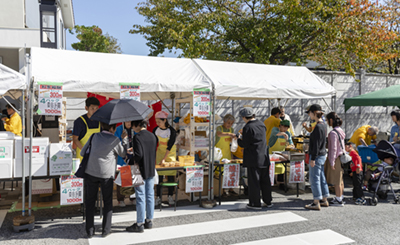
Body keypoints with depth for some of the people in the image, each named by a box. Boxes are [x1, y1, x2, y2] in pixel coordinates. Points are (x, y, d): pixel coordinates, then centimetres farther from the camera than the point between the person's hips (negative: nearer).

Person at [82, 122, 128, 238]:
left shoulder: (95, 136, 4)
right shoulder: (115, 140, -6)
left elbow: (82, 153, 10)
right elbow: (123, 154, 8)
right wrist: (124, 139, 15)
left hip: (91, 173, 3)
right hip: (106, 174, -2)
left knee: (90, 202, 13)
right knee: (108, 202, 14)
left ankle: (90, 230, 16)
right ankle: (106, 230, 16)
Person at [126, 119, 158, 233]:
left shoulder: (137, 137, -15)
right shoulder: (153, 136, 6)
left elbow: (138, 154, -22)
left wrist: (130, 164, -8)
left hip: (141, 170, -7)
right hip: (151, 170, 7)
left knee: (140, 197, 1)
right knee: (150, 195, 13)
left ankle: (139, 224, 10)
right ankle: (149, 221, 23)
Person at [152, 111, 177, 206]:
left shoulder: (172, 131, -18)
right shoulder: (156, 130, -7)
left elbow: (169, 147, -19)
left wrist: (164, 159, -22)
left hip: (170, 153, -3)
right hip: (160, 151, 3)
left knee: (170, 175, -1)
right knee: (159, 175, -1)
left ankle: (170, 196, 12)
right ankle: (159, 197, 6)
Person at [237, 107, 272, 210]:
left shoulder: (248, 127, -16)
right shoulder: (261, 124, 8)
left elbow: (244, 144, -16)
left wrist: (239, 138, 4)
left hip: (253, 159, -7)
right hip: (264, 158, 7)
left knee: (254, 181, 3)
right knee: (265, 181, 15)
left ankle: (255, 203, 11)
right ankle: (268, 201, 25)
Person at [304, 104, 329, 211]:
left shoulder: (318, 127, -19)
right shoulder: (323, 125, 10)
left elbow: (316, 144, -20)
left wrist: (313, 159, -19)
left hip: (317, 156, -10)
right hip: (323, 155, 10)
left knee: (314, 179, -2)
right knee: (321, 178, 16)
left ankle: (316, 203, 4)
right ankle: (324, 200, 25)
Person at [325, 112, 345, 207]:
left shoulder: (333, 133, -20)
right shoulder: (340, 130, 8)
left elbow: (333, 148, -21)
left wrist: (332, 162, -16)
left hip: (336, 158, -9)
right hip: (341, 157, 9)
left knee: (336, 181, 1)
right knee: (340, 180, 18)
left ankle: (339, 201, 9)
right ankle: (340, 197, 30)